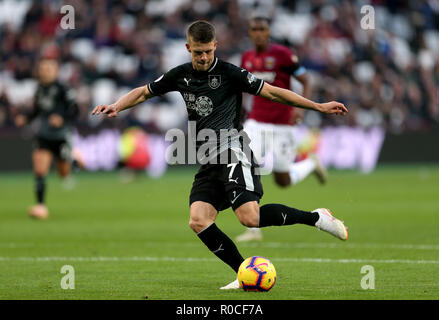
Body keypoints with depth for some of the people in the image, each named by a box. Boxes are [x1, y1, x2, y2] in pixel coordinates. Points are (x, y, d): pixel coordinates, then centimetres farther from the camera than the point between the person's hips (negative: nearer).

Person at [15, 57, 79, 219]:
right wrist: (25, 118, 0)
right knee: (39, 171, -13)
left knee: (64, 173, 12)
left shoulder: (62, 90, -14)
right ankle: (41, 205, -12)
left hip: (61, 137, -4)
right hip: (43, 136, 4)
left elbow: (74, 111, -17)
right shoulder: (40, 89, 4)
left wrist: (62, 119, -35)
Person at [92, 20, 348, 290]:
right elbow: (143, 93, 24)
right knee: (198, 222, -13)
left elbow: (272, 92, -1)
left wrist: (318, 106, -5)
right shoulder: (181, 75, 12)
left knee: (250, 217, -25)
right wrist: (116, 107, 6)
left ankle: (316, 217, -7)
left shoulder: (230, 73, -3)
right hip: (210, 162, 6)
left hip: (232, 150, -6)